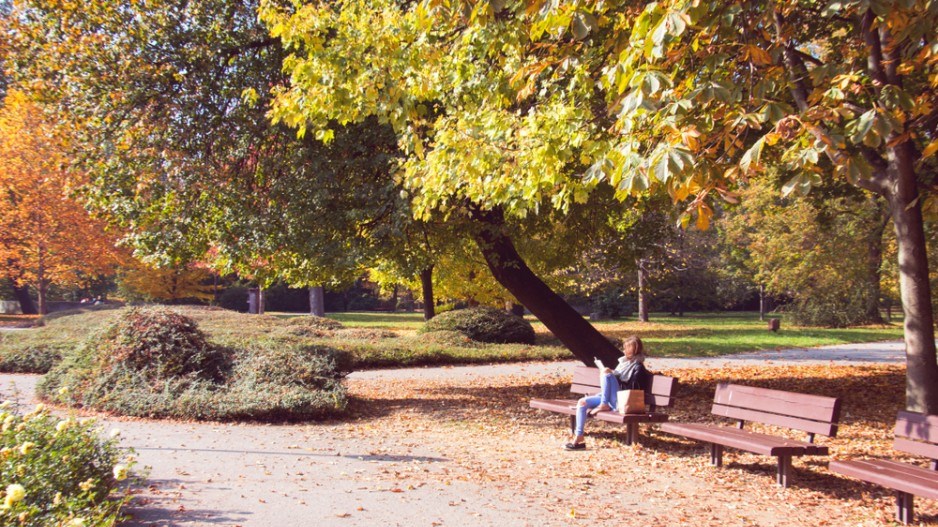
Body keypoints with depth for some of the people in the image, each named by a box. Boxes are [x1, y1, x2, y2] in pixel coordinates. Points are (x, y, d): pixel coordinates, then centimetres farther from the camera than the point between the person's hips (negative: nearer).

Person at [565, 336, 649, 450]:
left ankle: (603, 405, -18)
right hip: (610, 400, 8)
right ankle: (579, 438, -14)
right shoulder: (624, 362, 21)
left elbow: (633, 390, -15)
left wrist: (612, 374, -15)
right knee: (582, 402, -10)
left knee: (606, 372, -23)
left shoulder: (638, 368, -4)